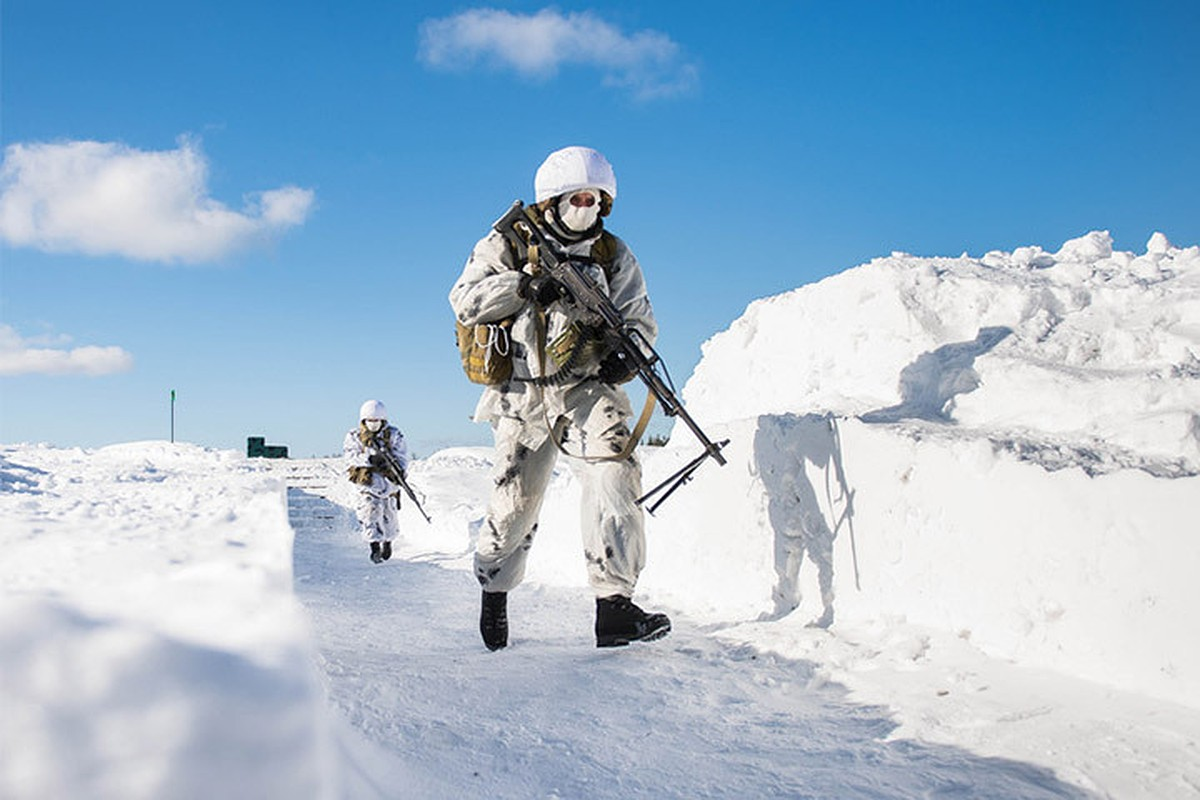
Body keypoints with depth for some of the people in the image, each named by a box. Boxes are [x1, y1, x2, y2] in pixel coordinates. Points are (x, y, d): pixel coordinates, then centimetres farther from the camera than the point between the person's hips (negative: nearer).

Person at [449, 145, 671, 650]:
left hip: (587, 386, 2)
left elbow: (639, 319, 10)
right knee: (516, 498, 3)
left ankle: (614, 604, -21)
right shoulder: (508, 244, 3)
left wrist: (624, 353, -13)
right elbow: (465, 301, -6)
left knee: (614, 470, -21)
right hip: (523, 390, -1)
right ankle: (494, 590, 31)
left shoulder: (612, 256, 10)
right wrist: (525, 286, -21)